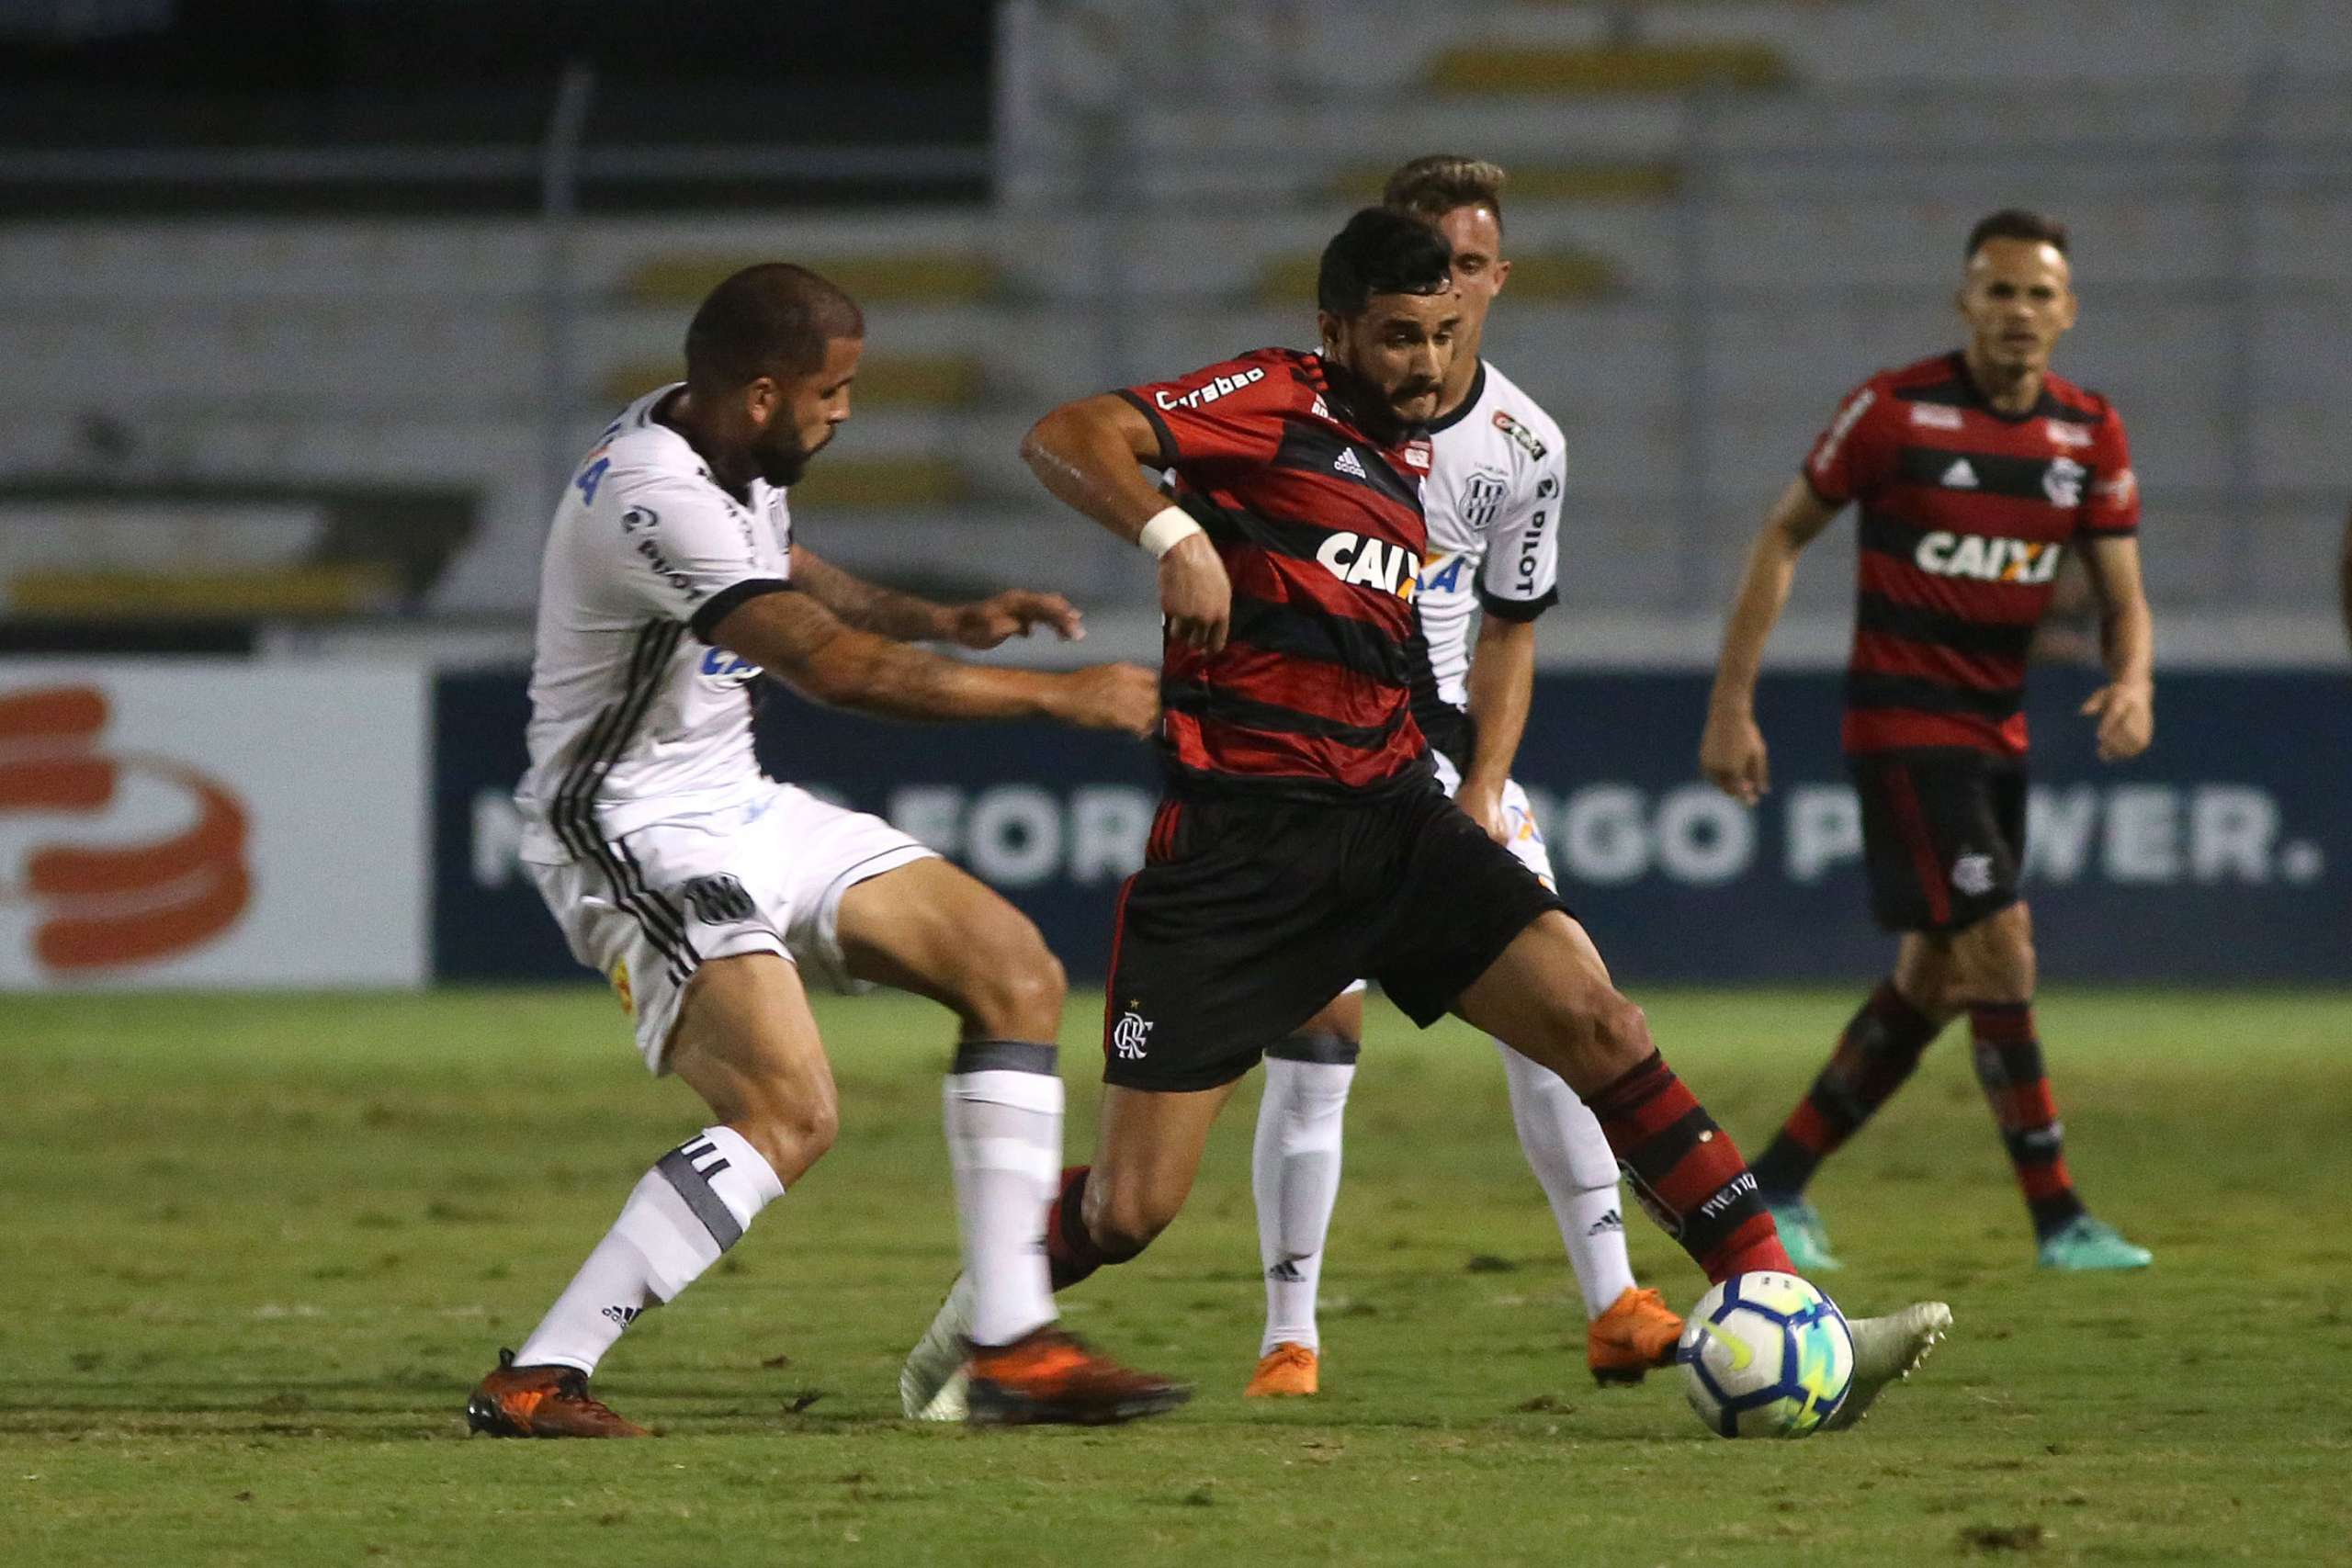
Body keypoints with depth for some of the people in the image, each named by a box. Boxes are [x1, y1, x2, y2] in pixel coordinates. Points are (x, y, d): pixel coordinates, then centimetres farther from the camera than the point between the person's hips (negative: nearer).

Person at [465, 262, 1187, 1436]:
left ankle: (1012, 1348, 5)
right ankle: (535, 1383, -21)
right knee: (789, 1113, -26)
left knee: (1015, 973, 5)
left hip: (741, 810, 10)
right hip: (635, 839, -10)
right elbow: (837, 666, -32)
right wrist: (1063, 697, -25)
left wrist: (945, 622, 14)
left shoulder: (733, 453, 5)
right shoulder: (651, 495, -27)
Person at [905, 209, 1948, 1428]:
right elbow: (1063, 439, -18)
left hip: (1391, 817, 6)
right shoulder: (1272, 403, -4)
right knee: (1128, 1210, -5)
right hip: (1237, 837, -6)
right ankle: (976, 1318, 28)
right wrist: (1171, 533, -34)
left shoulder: (1414, 457, 17)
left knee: (1597, 1020, -15)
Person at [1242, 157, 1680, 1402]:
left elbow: (1508, 633, 7)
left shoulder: (1524, 447, -1)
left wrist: (1482, 795, -3)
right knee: (1318, 1039, -11)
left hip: (1444, 739, 4)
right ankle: (1288, 1337, -3)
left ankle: (1612, 1305, 1)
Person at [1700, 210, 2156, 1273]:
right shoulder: (1897, 409, -12)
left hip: (1999, 732, 7)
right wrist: (1731, 705, -7)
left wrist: (2133, 681, -18)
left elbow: (2122, 594, 5)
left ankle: (1775, 1187, 23)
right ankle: (2058, 1219, -9)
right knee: (1999, 950, -14)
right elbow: (1784, 536, -4)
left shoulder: (2091, 435, 2)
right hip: (1902, 725, -7)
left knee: (1934, 981, 11)